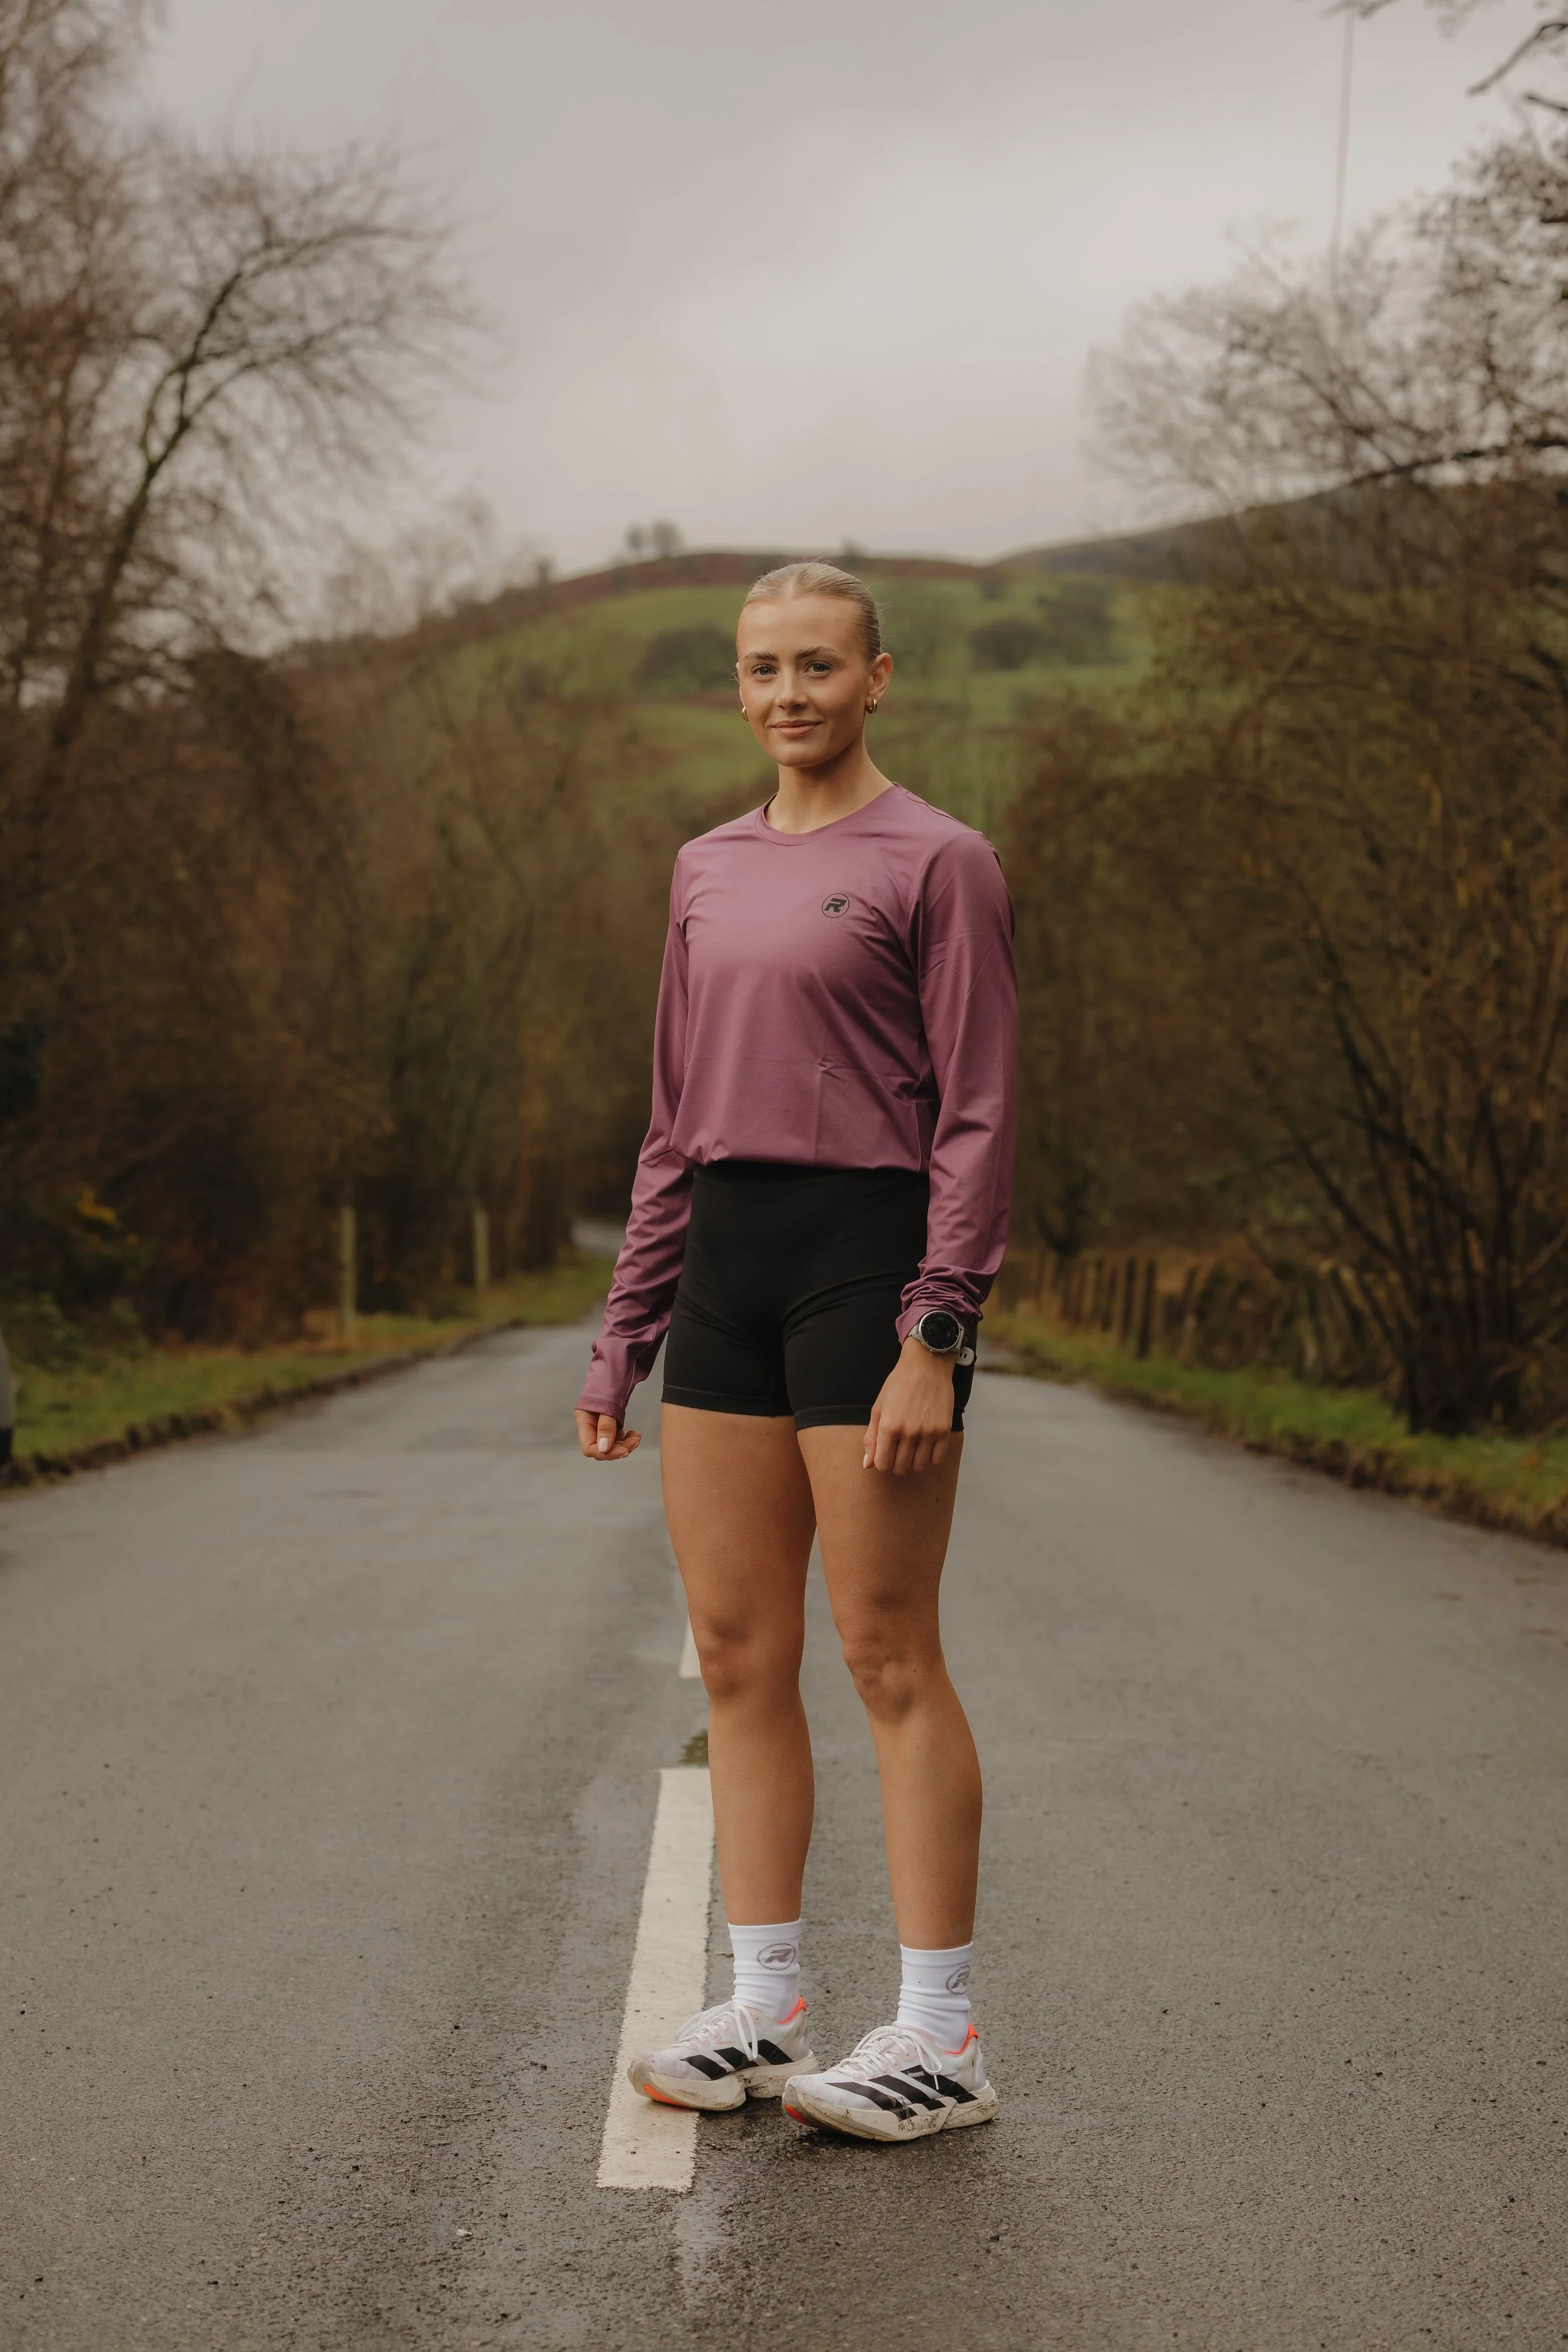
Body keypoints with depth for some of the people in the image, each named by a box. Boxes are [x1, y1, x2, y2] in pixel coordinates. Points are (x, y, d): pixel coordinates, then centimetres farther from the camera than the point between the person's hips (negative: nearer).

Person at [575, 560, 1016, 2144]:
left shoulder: (936, 862, -4)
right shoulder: (708, 872, 15)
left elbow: (978, 1121, -8)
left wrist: (934, 1338, -17)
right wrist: (623, 1338, 14)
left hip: (868, 1257, -6)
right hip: (726, 1262, 7)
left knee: (888, 1662, -2)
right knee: (736, 1657, 7)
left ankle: (940, 2038, 8)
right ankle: (763, 2010, 17)